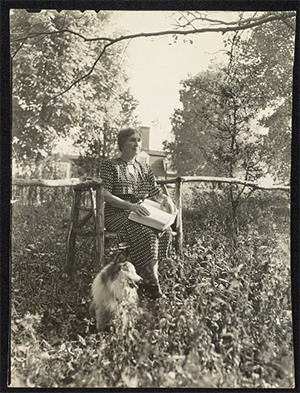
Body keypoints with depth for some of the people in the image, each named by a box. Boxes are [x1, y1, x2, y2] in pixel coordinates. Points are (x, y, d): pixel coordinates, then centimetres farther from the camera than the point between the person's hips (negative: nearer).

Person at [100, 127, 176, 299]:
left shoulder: (145, 168, 20)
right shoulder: (110, 165, 2)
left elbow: (157, 193, 16)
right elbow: (105, 195, -9)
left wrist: (166, 199, -9)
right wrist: (130, 205, -23)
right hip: (116, 215, -5)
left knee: (165, 230, -25)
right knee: (145, 233, -34)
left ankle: (148, 277, -21)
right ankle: (153, 283, -26)